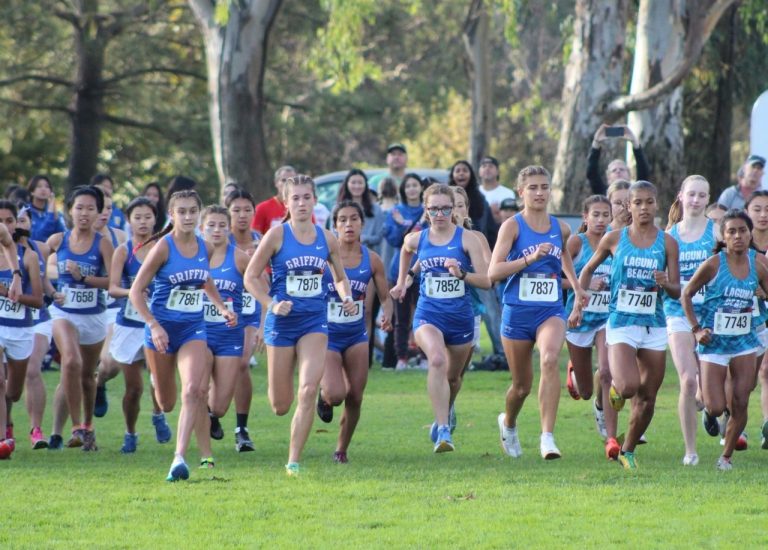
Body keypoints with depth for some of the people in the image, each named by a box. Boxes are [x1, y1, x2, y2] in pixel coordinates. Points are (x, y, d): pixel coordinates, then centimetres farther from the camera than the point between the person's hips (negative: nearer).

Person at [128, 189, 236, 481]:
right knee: (167, 403, 12)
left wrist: (222, 308, 14)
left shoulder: (205, 248, 3)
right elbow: (135, 290, -13)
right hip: (162, 329, -2)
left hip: (193, 328, 3)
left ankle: (180, 458, -27)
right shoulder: (163, 247, -12)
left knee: (193, 390, -22)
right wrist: (153, 325, -22)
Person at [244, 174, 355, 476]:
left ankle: (294, 461, -9)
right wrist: (271, 304, -17)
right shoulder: (277, 235, -6)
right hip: (282, 322, -2)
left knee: (309, 390, -16)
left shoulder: (327, 239, 4)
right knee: (280, 405, 3)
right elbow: (251, 277, -3)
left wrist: (347, 298, -3)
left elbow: (341, 278, 18)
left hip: (315, 321, 2)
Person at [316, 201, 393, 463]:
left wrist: (387, 314, -14)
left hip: (357, 335, 3)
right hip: (327, 335, -3)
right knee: (335, 394, -19)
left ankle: (342, 449, 25)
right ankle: (323, 396, 20)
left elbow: (385, 297, 7)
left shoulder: (371, 260, -1)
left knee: (354, 398, 3)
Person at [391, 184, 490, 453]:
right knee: (437, 360, -29)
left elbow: (486, 281, -8)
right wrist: (401, 281, 29)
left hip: (460, 317, 1)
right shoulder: (416, 240, 2)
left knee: (453, 375, 17)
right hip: (428, 315, -1)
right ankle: (443, 431, -35)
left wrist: (461, 273, -24)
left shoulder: (467, 239, -5)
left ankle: (444, 417, 50)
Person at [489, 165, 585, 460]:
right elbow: (493, 272, -17)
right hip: (517, 312, -1)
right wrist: (530, 258, -26)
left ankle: (547, 437, -31)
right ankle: (508, 424, 45)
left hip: (551, 311, 1)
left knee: (550, 359, -30)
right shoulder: (512, 226, -6)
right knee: (522, 385, 10)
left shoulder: (561, 229, 6)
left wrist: (575, 285, 16)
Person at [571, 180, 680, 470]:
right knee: (628, 386, -22)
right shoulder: (614, 238, 1)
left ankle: (628, 451, 23)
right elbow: (588, 270, 15)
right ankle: (616, 388, 16)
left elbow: (677, 292, 3)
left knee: (647, 398, 4)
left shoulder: (667, 243, 2)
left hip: (654, 326, 2)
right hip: (621, 323, -2)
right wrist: (578, 305, 8)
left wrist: (665, 283, -19)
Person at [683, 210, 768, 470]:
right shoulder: (713, 264, -13)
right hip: (714, 343, -3)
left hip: (744, 342, 3)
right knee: (716, 407, -7)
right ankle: (707, 406, 31)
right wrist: (696, 329, -10)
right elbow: (686, 294, -3)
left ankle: (726, 456, 17)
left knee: (740, 404, -1)